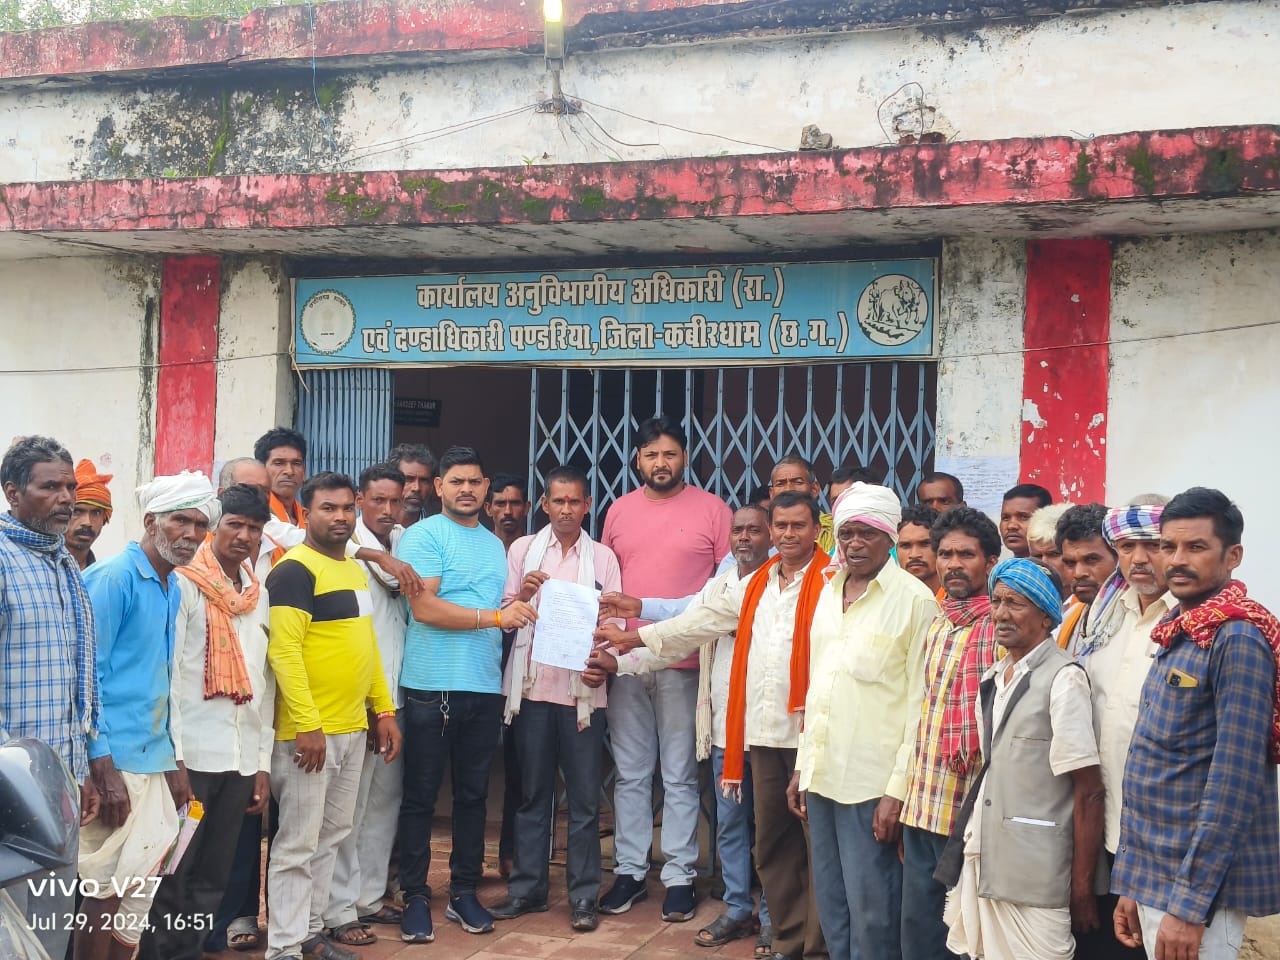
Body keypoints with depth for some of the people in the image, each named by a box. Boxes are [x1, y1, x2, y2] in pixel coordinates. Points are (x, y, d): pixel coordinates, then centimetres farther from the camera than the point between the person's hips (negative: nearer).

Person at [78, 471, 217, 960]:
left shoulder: (173, 589, 14)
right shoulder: (113, 578, -11)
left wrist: (174, 760, 16)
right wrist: (104, 768, -19)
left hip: (153, 759, 8)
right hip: (114, 760, -8)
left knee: (141, 889, 11)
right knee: (105, 892, -3)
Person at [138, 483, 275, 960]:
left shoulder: (260, 595, 14)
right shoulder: (185, 585, -5)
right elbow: (167, 674, -10)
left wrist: (263, 763, 12)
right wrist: (172, 756, -15)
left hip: (242, 759, 6)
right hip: (193, 755, -6)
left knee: (211, 879, 10)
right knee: (172, 877, -1)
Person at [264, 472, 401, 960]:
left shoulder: (355, 569, 15)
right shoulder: (294, 570, -12)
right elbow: (283, 650, -20)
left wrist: (384, 709, 15)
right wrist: (308, 725, -23)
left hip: (353, 727, 8)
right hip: (309, 731, -8)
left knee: (332, 836, 15)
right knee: (298, 843, -3)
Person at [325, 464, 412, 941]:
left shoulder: (402, 547, 17)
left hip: (394, 696, 8)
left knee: (384, 801, 13)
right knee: (349, 808, -3)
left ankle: (369, 896, 23)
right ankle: (339, 910, 3)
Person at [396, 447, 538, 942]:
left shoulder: (495, 544, 18)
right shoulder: (424, 535, -5)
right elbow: (424, 607, -16)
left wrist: (523, 600, 5)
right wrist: (496, 616, -18)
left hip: (484, 687, 6)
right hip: (431, 686, -6)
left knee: (473, 794, 11)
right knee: (420, 796, 2)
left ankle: (465, 892, 20)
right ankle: (415, 897, 9)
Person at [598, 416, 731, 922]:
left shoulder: (712, 510, -1)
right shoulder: (619, 510, 10)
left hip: (685, 663, -3)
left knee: (680, 776, 2)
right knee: (630, 774, 10)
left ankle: (679, 876, 11)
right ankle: (630, 871, 19)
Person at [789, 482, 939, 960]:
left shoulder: (914, 599, -8)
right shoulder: (829, 593, 12)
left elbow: (919, 703, -10)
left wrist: (898, 789, -14)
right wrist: (803, 765, 15)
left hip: (872, 782, -6)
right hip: (822, 775, 6)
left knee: (870, 908, -1)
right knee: (831, 902, 13)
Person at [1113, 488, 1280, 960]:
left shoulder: (1238, 639, -15)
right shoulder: (1178, 637, 11)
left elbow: (1234, 784, -21)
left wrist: (1190, 903, -22)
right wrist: (1133, 884, 14)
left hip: (1198, 885, -8)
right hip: (1155, 878, 8)